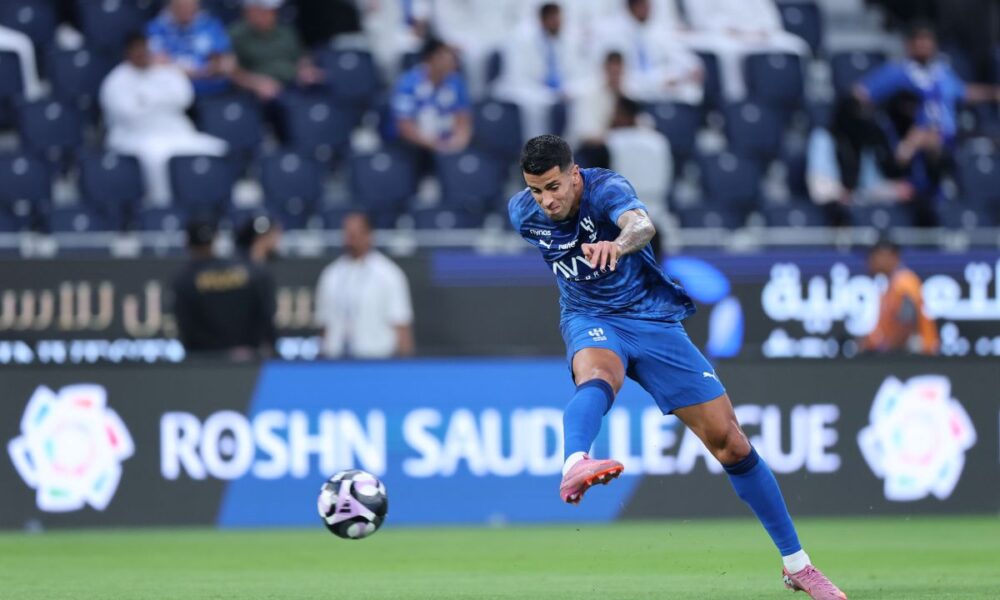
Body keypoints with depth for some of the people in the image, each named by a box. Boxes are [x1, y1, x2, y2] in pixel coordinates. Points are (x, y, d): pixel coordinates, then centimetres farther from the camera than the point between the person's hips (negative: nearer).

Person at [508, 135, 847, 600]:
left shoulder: (606, 189, -21)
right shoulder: (523, 212, -5)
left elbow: (640, 223, -45)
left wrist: (618, 243, -69)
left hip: (654, 321, -1)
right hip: (591, 321, 1)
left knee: (730, 442, -2)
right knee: (596, 378, -39)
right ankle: (573, 467, -72)